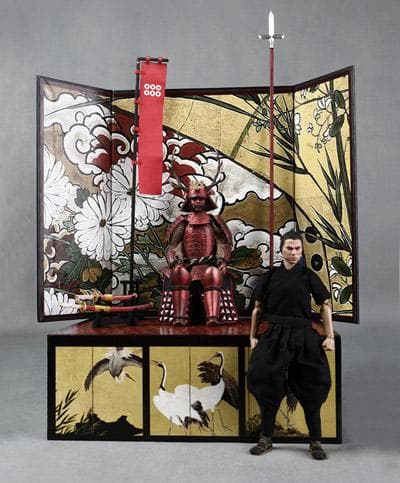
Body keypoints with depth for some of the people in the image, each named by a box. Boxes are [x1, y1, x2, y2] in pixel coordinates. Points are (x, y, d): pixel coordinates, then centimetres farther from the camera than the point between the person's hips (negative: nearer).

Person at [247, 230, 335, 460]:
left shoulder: (308, 276, 0)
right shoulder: (270, 276, 3)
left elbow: (326, 305, 1)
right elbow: (258, 308, 7)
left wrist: (330, 336, -6)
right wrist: (253, 336, 4)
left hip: (303, 337, -1)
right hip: (275, 335, 1)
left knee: (310, 389, 4)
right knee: (268, 387, 6)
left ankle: (316, 443, 19)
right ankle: (266, 440, 22)